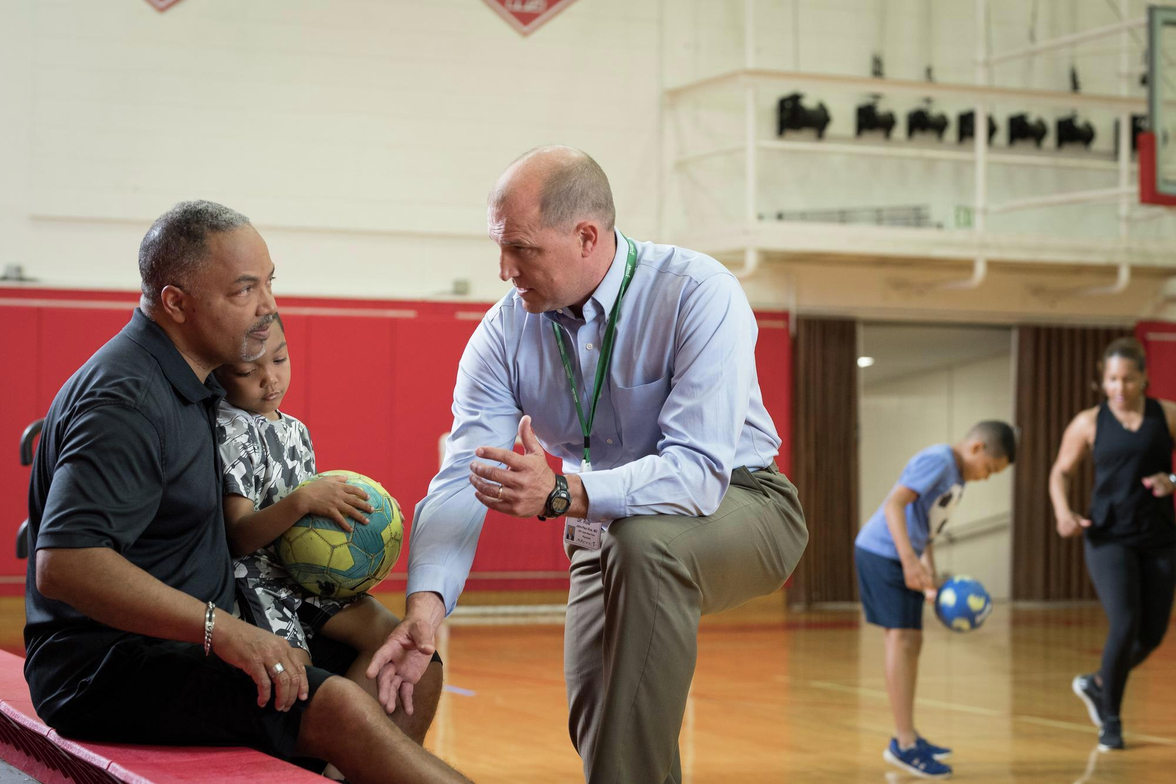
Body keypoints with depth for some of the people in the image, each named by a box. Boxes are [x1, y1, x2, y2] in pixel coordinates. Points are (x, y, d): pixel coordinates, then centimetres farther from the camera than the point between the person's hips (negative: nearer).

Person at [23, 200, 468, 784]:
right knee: (343, 708, -27)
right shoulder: (127, 397, -19)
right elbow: (64, 564, -30)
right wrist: (220, 628, -30)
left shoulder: (192, 383, 14)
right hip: (106, 671, -10)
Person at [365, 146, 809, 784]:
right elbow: (463, 478, -20)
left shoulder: (698, 294, -26)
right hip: (606, 534, 5)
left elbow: (699, 470, -36)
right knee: (596, 723, -11)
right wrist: (426, 602, -37)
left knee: (643, 540, -36)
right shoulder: (505, 332, -10)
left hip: (736, 504, -5)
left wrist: (562, 492, -51)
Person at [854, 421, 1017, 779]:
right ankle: (905, 745, -8)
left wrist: (931, 582, 11)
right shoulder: (937, 461, -14)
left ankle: (906, 737, 24)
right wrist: (910, 561, -31)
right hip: (883, 554, -10)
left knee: (909, 642, 14)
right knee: (903, 639, -10)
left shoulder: (957, 477, 16)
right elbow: (894, 504, -24)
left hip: (898, 559, 10)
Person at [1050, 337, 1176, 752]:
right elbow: (1061, 472, 9)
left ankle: (1096, 685, 34)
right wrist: (1062, 512, -8)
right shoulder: (1089, 423, 0)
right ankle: (1110, 719, 3)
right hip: (1109, 538, -2)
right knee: (1125, 625, -17)